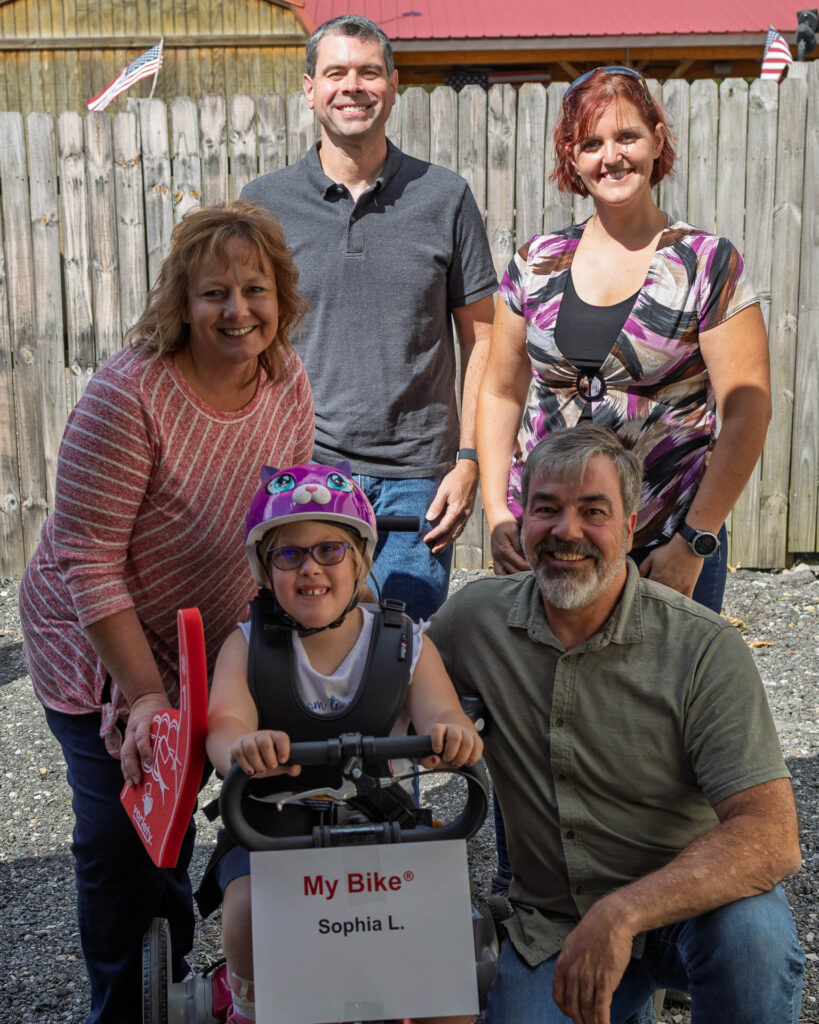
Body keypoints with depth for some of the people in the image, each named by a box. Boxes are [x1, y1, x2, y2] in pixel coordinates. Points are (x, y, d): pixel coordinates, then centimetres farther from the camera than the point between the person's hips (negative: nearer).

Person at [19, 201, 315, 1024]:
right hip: (101, 654, -5)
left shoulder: (288, 382, -9)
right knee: (121, 839, 1)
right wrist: (144, 695, -28)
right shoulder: (130, 393, -28)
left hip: (208, 652, 5)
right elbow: (87, 561, -27)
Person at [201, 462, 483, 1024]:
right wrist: (243, 747, -43)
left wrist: (453, 732, -41)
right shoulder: (247, 646, 0)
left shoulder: (408, 645, 2)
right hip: (271, 824, 0)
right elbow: (225, 724, -16)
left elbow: (440, 713, -14)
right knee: (252, 908, -26)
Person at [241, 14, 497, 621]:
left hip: (417, 479, 0)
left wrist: (470, 459, -2)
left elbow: (480, 336, 6)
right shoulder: (265, 202, 5)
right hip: (299, 471, 1)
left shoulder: (445, 197, 4)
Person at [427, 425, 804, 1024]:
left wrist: (621, 914, -35)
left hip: (687, 902, -3)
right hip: (550, 925, 4)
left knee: (749, 930, -32)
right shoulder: (476, 618, -6)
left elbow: (771, 837, -24)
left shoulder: (706, 649, -17)